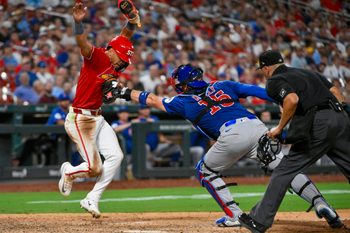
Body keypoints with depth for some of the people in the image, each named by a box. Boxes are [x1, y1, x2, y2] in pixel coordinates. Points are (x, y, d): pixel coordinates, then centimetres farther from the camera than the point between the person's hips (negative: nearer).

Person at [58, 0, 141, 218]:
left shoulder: (113, 66, 9)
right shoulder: (96, 57, -14)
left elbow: (124, 36, 14)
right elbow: (83, 42, -34)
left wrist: (132, 21, -6)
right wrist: (78, 22, -54)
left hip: (97, 118, 9)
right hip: (80, 119, -9)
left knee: (115, 156, -1)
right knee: (95, 168, -7)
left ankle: (92, 200, 9)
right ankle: (69, 172, 27)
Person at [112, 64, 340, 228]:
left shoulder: (185, 102, 21)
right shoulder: (223, 85, 28)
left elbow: (152, 99, 34)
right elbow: (259, 91, 18)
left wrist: (126, 92, 46)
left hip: (231, 136, -4)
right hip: (257, 127, 4)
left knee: (205, 171, 20)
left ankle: (234, 215, 12)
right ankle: (322, 204, -16)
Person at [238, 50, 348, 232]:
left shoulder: (274, 81, 6)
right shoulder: (308, 73, 28)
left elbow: (292, 99, -14)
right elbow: (335, 91, 21)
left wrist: (280, 127, -4)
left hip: (317, 125, -6)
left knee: (284, 171, 0)